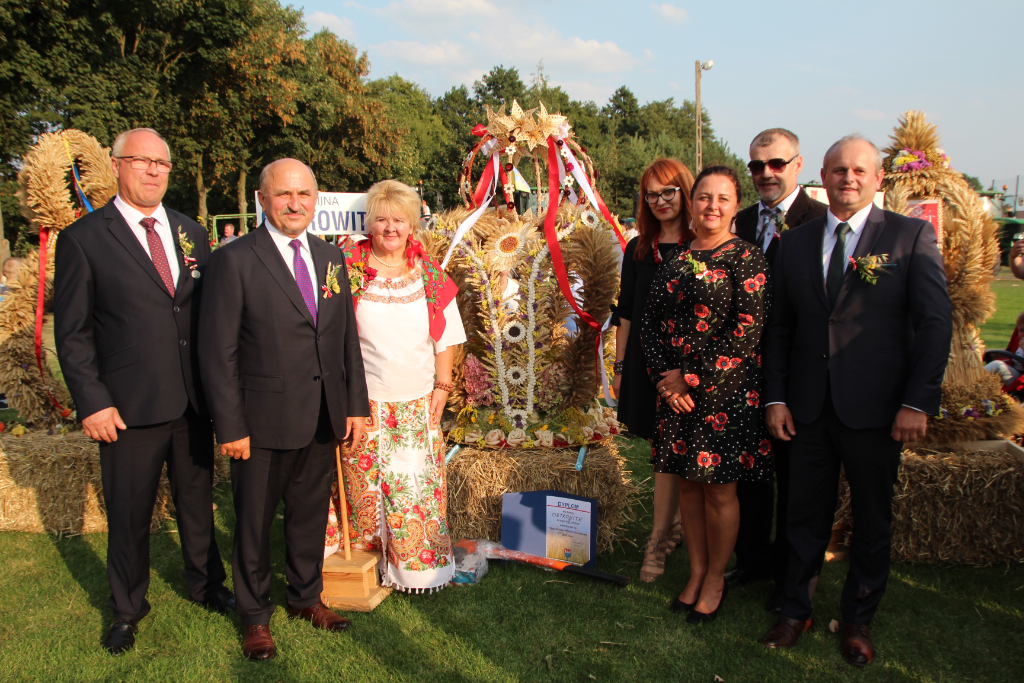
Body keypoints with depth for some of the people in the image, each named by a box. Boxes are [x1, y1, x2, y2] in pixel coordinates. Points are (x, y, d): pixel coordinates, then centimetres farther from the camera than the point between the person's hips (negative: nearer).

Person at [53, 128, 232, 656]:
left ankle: (205, 584, 40)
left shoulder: (191, 232, 9)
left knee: (197, 500, 18)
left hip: (193, 403, 4)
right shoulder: (84, 238, -4)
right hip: (129, 409, -3)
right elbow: (72, 333, -5)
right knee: (129, 514, 11)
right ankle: (127, 609, 34)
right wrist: (92, 403, -11)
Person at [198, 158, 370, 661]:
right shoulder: (234, 260, -10)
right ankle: (255, 615, 33)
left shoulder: (331, 257, 8)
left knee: (311, 514, 19)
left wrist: (355, 404, 7)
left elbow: (347, 337, 11)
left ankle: (306, 596, 41)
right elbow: (218, 351, -11)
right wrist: (230, 427, -13)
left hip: (322, 420, 5)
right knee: (254, 522, 12)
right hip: (263, 421, -5)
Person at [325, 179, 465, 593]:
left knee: (419, 482, 7)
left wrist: (442, 386, 3)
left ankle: (417, 563, 23)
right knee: (364, 484, 4)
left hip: (417, 402, 2)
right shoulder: (348, 271, -2)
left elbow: (446, 338, 10)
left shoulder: (431, 276, 5)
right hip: (365, 400, -2)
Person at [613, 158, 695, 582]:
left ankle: (658, 541, 10)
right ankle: (675, 524, 28)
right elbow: (626, 312, 11)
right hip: (645, 363, 3)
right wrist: (619, 365, 8)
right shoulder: (638, 250, 9)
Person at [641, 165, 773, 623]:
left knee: (720, 490, 5)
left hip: (725, 391, -5)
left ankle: (716, 579, 25)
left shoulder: (745, 257, -7)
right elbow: (651, 321, 8)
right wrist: (663, 376, -7)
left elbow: (747, 331, -15)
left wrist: (691, 378, -14)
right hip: (676, 388, 5)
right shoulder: (676, 257, 10)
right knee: (687, 484, 14)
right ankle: (696, 572, 31)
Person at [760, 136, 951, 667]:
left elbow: (935, 323, -5)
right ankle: (796, 611, 31)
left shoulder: (911, 236, -2)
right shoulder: (795, 242, 8)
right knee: (805, 517, 13)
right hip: (809, 407, 3)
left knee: (872, 522, 13)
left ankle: (858, 621, 32)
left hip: (875, 407, -2)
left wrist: (918, 402, -12)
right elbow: (780, 328, 9)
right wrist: (776, 397, 2)